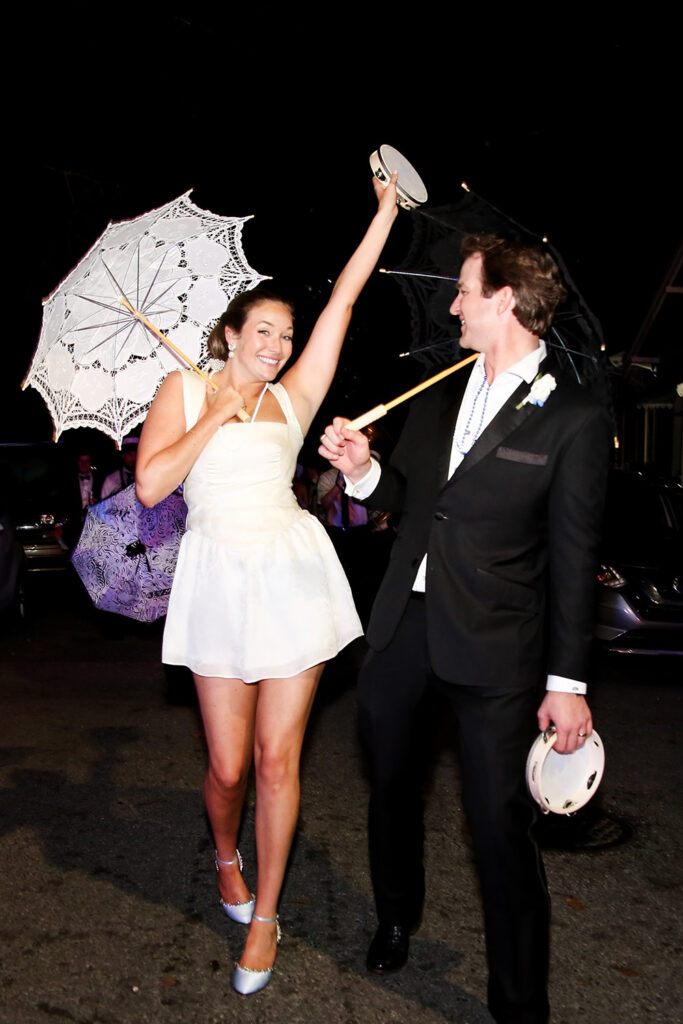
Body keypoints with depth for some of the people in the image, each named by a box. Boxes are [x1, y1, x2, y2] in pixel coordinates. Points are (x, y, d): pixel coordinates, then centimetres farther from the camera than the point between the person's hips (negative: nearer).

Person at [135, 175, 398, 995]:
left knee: (278, 759, 4)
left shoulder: (292, 399, 12)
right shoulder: (185, 389, 8)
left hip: (293, 573, 2)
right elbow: (151, 484, -5)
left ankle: (264, 914, 21)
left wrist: (386, 211, 14)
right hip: (221, 578, -1)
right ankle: (226, 858, 39)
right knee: (228, 764, 5)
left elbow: (343, 298, 12)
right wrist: (217, 416, -4)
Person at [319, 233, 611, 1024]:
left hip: (492, 645, -6)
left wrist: (567, 681, -8)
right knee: (390, 783, 21)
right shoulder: (434, 400, 10)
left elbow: (574, 560, -8)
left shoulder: (573, 418, -8)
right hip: (402, 624, 6)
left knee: (500, 822, 0)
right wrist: (362, 470, -5)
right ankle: (396, 918, 48)